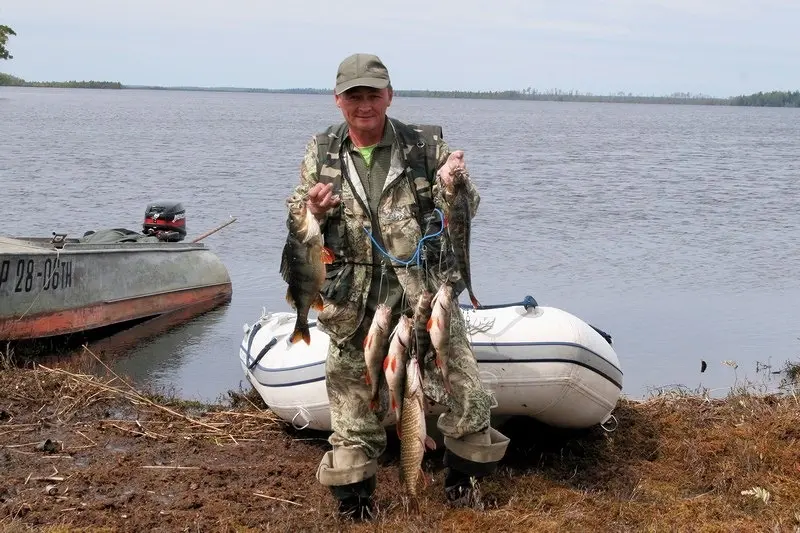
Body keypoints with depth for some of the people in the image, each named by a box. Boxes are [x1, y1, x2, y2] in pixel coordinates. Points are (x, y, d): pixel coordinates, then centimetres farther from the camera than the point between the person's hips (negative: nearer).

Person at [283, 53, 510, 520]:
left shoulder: (427, 146, -1)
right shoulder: (320, 155, 4)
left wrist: (455, 185, -20)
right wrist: (314, 212, -11)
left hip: (427, 293, -1)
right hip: (354, 305, 1)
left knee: (467, 395, 1)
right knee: (354, 403, 8)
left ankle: (463, 479, 26)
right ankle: (354, 497, 27)